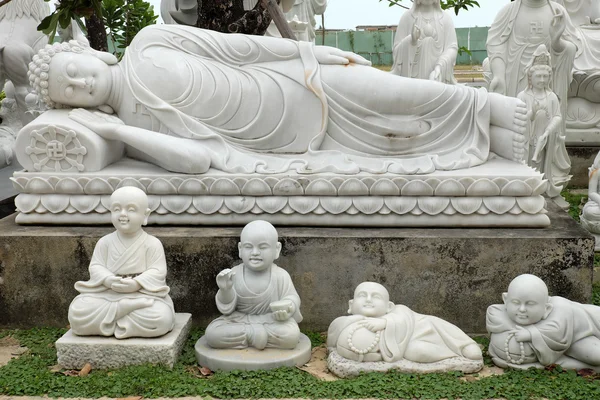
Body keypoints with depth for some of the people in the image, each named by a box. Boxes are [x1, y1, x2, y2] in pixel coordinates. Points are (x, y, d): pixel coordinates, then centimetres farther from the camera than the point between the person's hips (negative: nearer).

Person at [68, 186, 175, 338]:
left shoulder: (152, 244, -5)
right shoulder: (105, 242, 5)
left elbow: (157, 271, -10)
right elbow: (96, 267, 2)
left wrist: (137, 283, -27)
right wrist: (108, 280, -20)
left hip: (144, 294, -2)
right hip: (107, 293, 2)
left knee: (161, 318, -34)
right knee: (77, 312, -24)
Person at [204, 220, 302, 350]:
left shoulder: (281, 275, -9)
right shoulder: (234, 274, -7)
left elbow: (292, 298, -4)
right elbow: (227, 308, -5)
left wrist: (287, 309, -28)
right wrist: (225, 290, -27)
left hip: (273, 322, 0)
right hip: (239, 321, 1)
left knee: (291, 335, -32)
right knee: (212, 333, -24)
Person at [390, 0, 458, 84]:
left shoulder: (446, 18, 7)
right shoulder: (407, 17, 5)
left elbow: (452, 48, -1)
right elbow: (397, 50, 2)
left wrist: (439, 68, -20)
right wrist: (411, 40, -19)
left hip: (437, 78, 1)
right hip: (413, 78, -1)